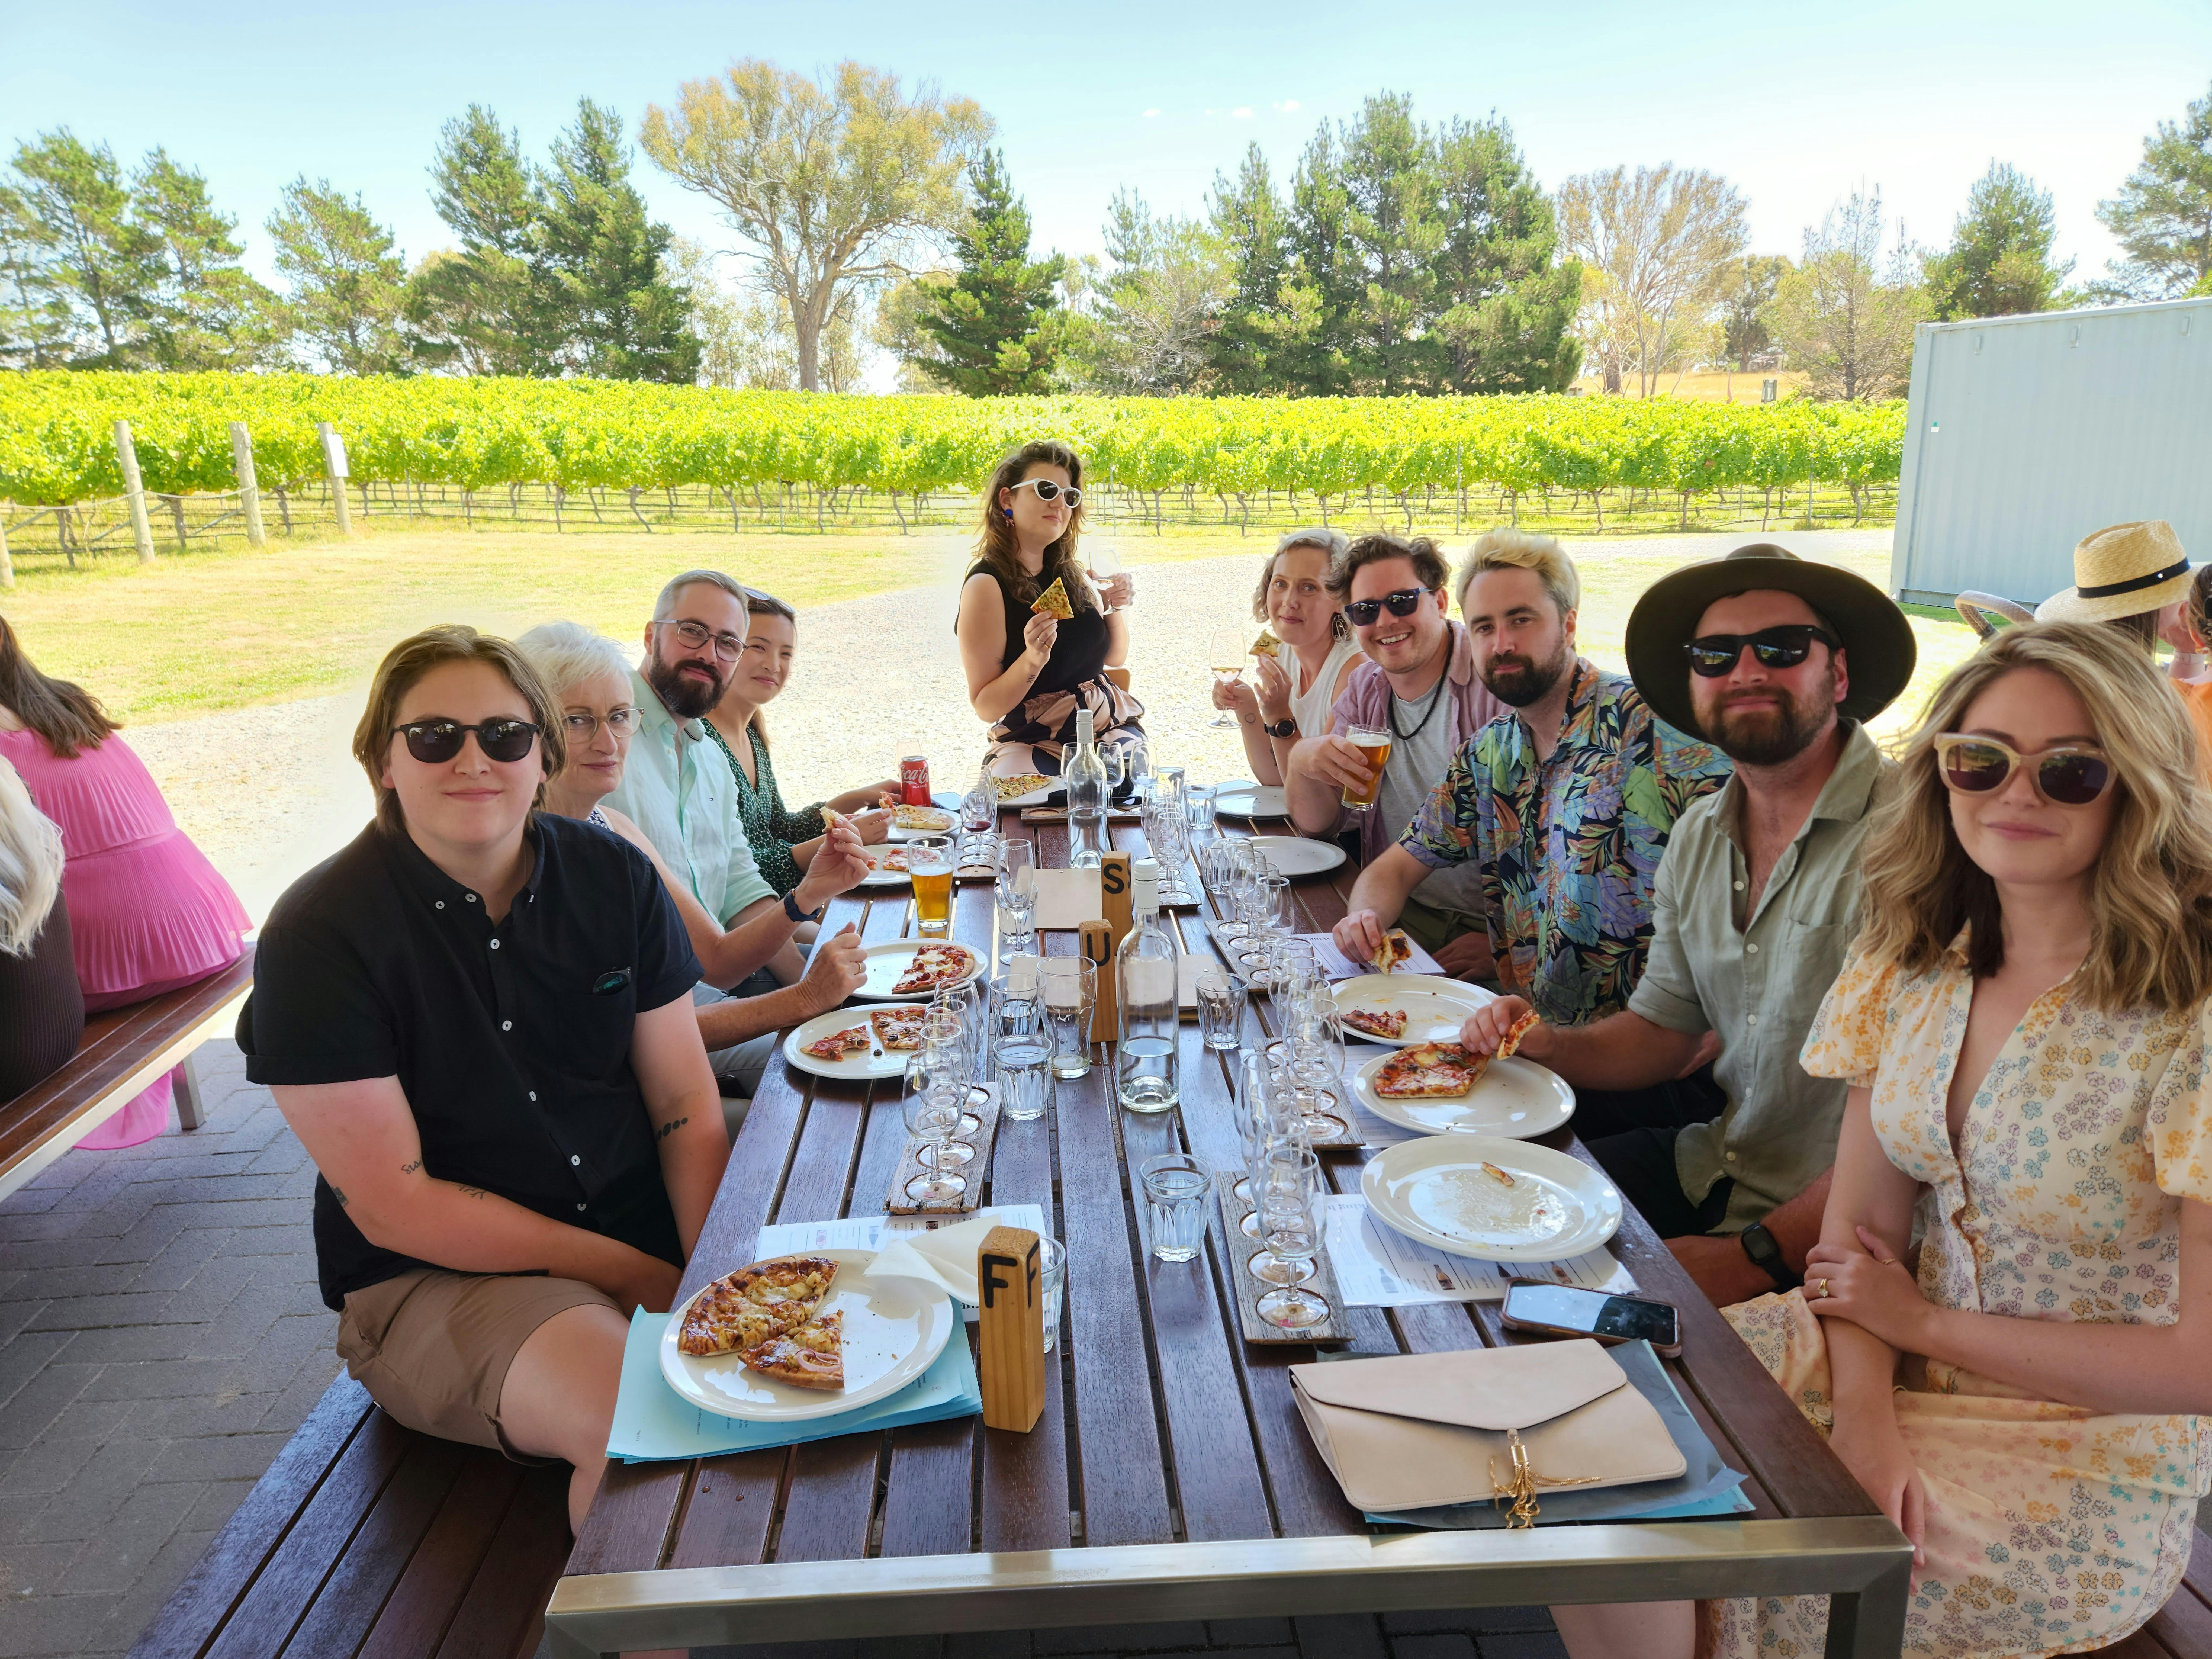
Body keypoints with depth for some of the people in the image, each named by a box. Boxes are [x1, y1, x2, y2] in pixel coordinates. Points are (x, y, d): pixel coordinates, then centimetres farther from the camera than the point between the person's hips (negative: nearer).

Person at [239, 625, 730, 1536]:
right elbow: (393, 1206, -13)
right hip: (435, 1279, -4)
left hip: (645, 1226, 5)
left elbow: (687, 1105, 1)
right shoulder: (320, 934, -11)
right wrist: (642, 1280, -16)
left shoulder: (613, 876, 0)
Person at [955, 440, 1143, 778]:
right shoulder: (987, 584, -10)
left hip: (1114, 726, 5)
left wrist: (1116, 609, 0)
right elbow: (986, 707, -11)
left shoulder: (1069, 573, 9)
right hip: (1032, 744, -5)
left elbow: (1115, 658, 19)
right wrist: (1032, 660, -27)